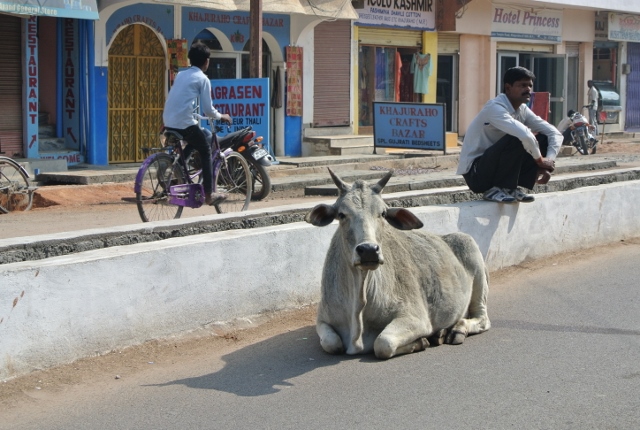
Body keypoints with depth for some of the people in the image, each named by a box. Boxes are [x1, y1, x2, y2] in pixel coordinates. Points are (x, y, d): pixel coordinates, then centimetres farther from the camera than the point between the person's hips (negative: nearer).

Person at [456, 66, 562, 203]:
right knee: (516, 140, -30)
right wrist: (540, 160, -21)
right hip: (476, 173, -8)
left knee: (543, 140, 0)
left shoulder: (523, 110, 4)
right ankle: (496, 190, -16)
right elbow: (524, 134, -36)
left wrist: (549, 161, -13)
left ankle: (511, 188, 0)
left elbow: (554, 133, 4)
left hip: (498, 169, 8)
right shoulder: (495, 107, -21)